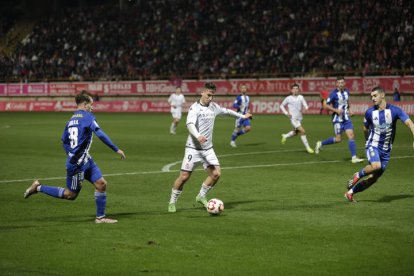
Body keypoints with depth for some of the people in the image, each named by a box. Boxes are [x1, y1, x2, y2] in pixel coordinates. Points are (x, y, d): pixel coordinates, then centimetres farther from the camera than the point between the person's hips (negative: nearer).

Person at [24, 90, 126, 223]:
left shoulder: (71, 119, 12)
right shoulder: (87, 116, -12)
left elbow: (64, 141, 16)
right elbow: (100, 134, -20)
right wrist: (116, 149, -17)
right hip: (77, 164, -9)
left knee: (101, 184, 5)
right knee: (70, 195, 4)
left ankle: (100, 217, 10)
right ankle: (39, 188, 13)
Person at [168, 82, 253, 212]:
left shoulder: (213, 107, 9)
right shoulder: (195, 108, -12)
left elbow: (226, 111, 28)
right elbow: (190, 124, -27)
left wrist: (242, 116, 39)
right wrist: (198, 136, -46)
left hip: (208, 148, 6)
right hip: (193, 147, -6)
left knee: (216, 174, -7)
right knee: (184, 176, -8)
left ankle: (201, 196, 16)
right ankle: (172, 202, 10)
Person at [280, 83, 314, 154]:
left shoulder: (301, 97, 3)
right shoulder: (288, 98, -3)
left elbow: (305, 106, -4)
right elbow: (282, 106, 9)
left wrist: (306, 108, -28)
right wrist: (286, 113, -4)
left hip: (300, 118, 5)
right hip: (293, 118, -5)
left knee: (295, 132, 20)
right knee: (302, 131, -15)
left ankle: (285, 136, 48)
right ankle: (307, 147, -9)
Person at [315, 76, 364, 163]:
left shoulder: (346, 91, 6)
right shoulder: (334, 93, -13)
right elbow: (326, 105, -12)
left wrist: (348, 110, 12)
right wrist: (336, 110, -21)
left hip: (346, 118, 6)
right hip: (338, 119, -6)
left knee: (351, 136, -5)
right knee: (338, 139, -4)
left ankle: (354, 157, -6)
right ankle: (320, 144, 18)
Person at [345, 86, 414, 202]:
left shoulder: (394, 110, -8)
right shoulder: (369, 112, -3)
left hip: (386, 150, 2)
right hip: (373, 146, -2)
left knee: (373, 178, 2)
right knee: (376, 166, -33)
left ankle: (350, 192, 18)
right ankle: (358, 175, -7)